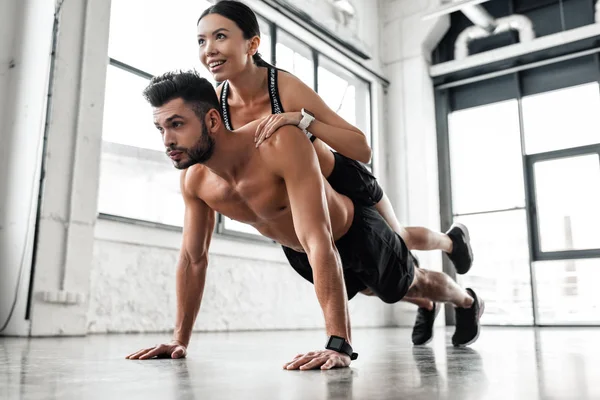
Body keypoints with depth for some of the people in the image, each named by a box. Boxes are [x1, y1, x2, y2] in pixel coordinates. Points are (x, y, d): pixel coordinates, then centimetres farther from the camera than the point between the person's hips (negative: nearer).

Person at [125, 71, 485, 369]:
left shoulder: (281, 144, -43)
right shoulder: (195, 181, -21)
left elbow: (320, 245, -47)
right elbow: (194, 258, -9)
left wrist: (339, 344, -50)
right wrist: (181, 339, -6)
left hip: (358, 232, -6)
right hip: (301, 251, 6)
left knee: (412, 284, 20)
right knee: (365, 289, 32)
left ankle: (469, 302, 56)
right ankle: (426, 307, 65)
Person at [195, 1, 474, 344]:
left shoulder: (288, 88, -34)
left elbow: (362, 149, -34)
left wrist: (302, 119, -49)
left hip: (349, 188, -4)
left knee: (400, 241, 26)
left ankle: (453, 239, 63)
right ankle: (425, 302, 54)